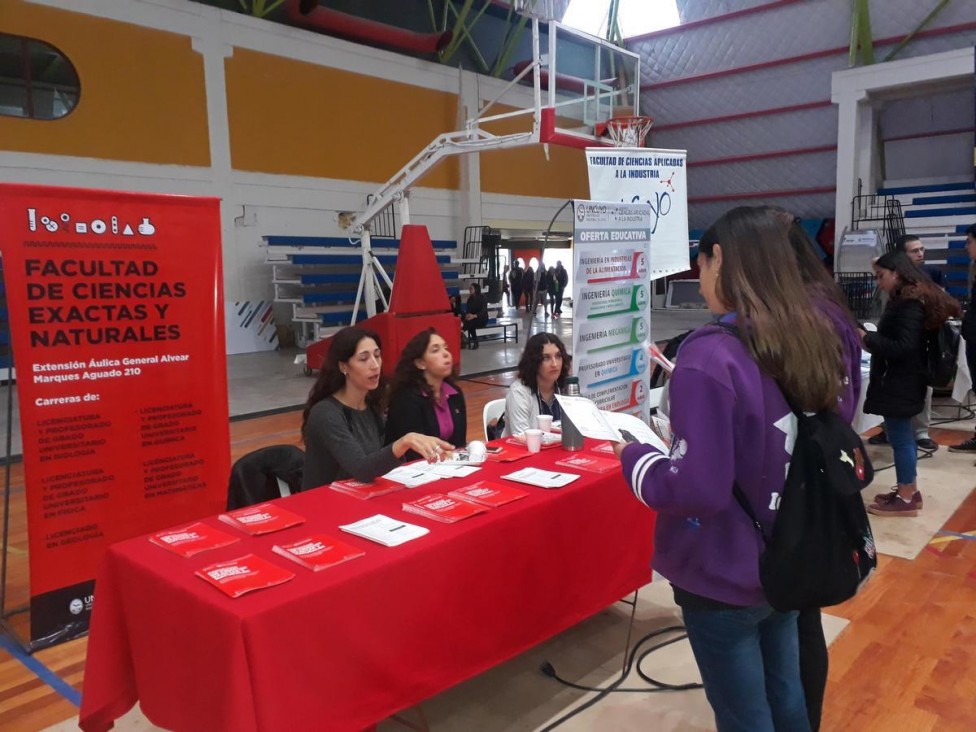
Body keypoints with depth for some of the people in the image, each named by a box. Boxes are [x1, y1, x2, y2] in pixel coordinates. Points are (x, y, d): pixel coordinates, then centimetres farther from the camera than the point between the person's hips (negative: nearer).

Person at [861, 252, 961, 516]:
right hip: (897, 380, 10)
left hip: (900, 383, -10)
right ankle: (909, 491, 24)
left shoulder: (910, 304, -17)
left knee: (899, 437, -4)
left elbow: (903, 347, -22)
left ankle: (905, 499, 3)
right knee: (902, 436, 15)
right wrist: (871, 342, 3)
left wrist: (866, 338, -19)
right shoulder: (905, 299, 13)